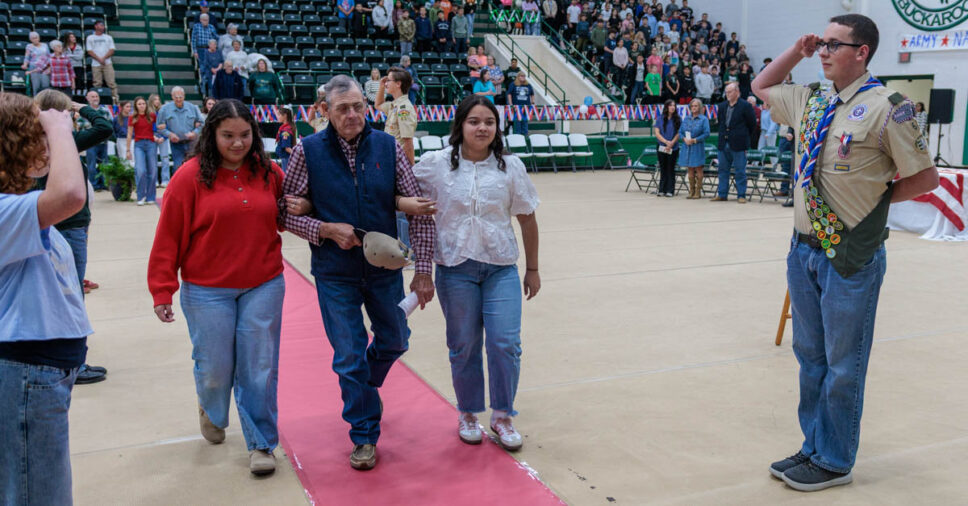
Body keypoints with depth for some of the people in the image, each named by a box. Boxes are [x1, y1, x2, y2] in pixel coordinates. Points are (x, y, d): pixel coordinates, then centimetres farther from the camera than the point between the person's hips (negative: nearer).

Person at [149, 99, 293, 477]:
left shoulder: (269, 172, 3)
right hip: (207, 291, -2)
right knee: (215, 368, 8)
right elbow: (168, 237, -6)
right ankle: (212, 412, 43)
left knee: (259, 369, 4)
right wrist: (162, 291, -6)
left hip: (263, 287, 2)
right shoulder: (190, 176, -7)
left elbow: (281, 217, 22)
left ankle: (261, 443, 20)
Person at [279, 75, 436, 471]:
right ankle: (364, 434, 25)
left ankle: (361, 388, 50)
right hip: (335, 275, -2)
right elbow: (285, 211, -4)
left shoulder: (388, 146, -5)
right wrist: (326, 230, -20)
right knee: (350, 355, 5)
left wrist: (423, 270, -8)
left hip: (385, 268, 3)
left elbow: (419, 209, -4)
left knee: (394, 341, 18)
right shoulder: (308, 151, -9)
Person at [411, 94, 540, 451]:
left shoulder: (510, 166, 1)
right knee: (464, 347, 8)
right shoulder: (435, 164, -3)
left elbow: (527, 219, 6)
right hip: (455, 267, -1)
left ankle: (502, 416, 16)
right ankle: (468, 414, 28)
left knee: (505, 343, -4)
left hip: (501, 267, 1)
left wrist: (532, 269, 9)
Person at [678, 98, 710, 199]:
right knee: (690, 169, 6)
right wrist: (684, 139, -8)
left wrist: (694, 140, -15)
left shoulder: (704, 119, -1)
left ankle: (698, 191, 2)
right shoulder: (686, 119, 13)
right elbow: (680, 132, 12)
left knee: (698, 169, -2)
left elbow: (706, 134, -8)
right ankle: (691, 191, 14)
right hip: (686, 147, 4)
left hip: (697, 148, -4)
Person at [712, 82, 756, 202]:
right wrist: (722, 136, 15)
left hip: (738, 145, -5)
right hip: (724, 144, 5)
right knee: (723, 170, 8)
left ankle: (741, 195, 4)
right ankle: (722, 194, 15)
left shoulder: (745, 106, -5)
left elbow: (752, 124, 1)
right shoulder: (722, 106, 11)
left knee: (740, 171, -1)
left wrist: (745, 138, 6)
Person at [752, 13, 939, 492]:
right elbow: (761, 87, 26)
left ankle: (834, 461, 21)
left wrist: (874, 198, 0)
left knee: (842, 364, 5)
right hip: (804, 249, 7)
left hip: (849, 255, -7)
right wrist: (797, 50, 13)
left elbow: (924, 177, -6)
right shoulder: (809, 101, 8)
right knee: (810, 357, 16)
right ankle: (814, 447, 31)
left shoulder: (887, 106, -11)